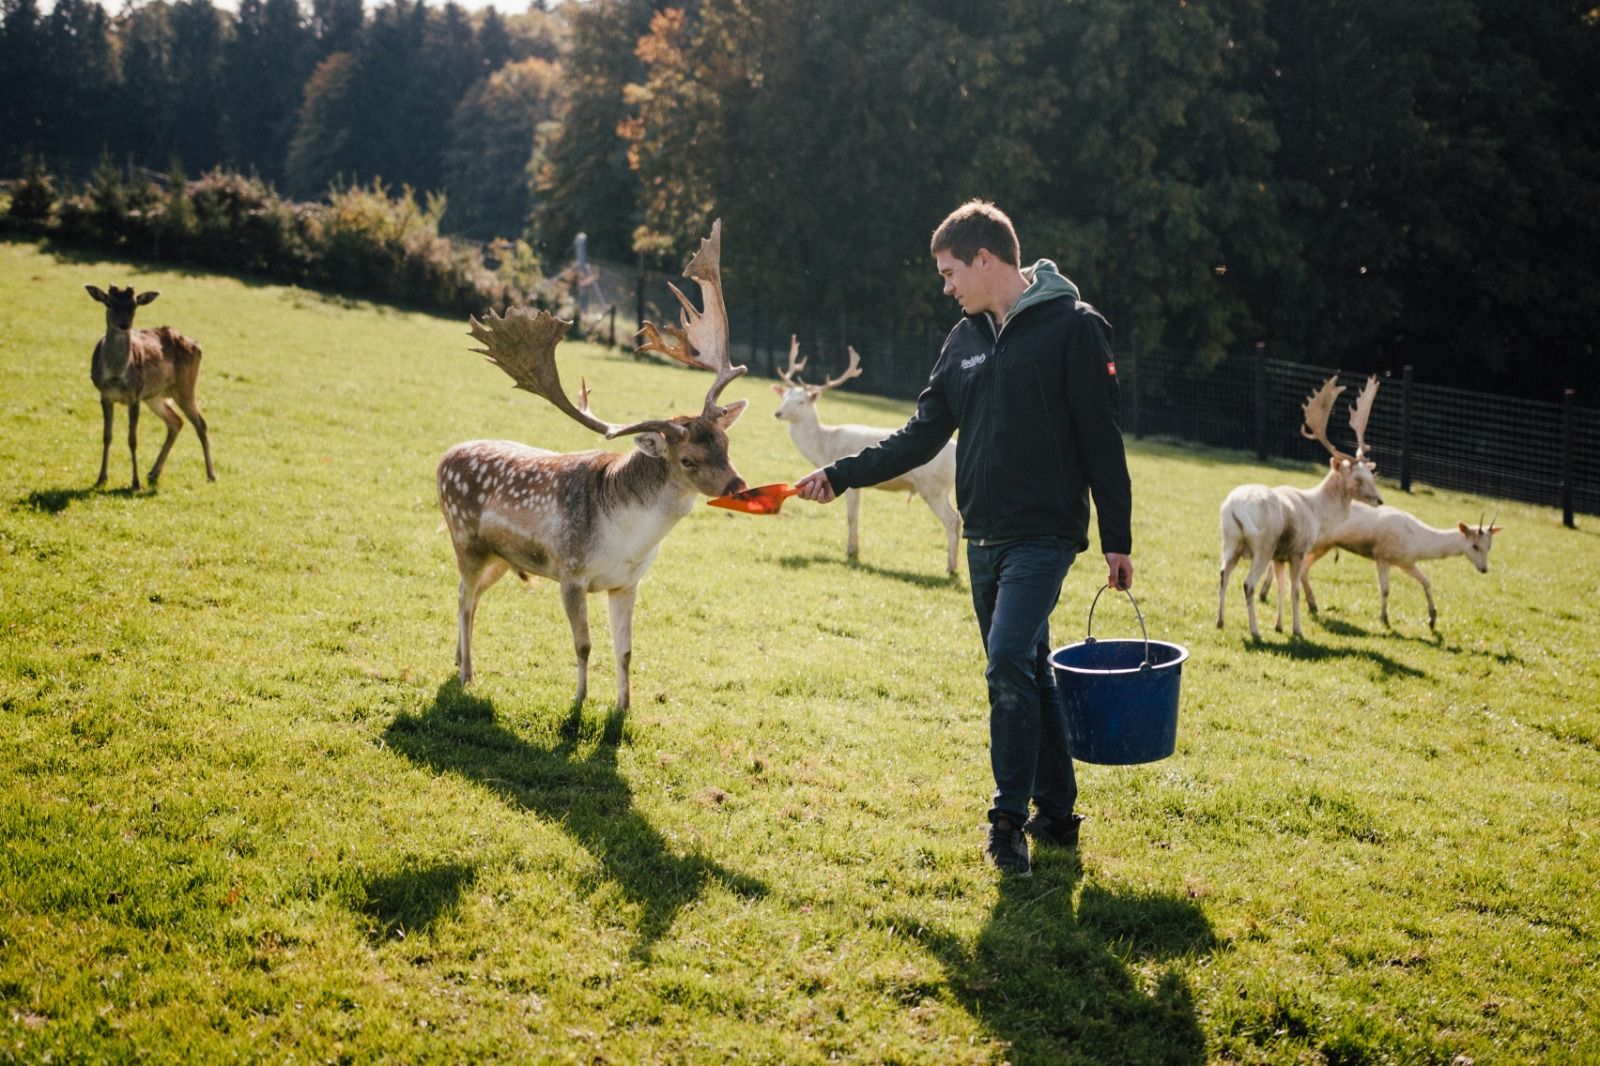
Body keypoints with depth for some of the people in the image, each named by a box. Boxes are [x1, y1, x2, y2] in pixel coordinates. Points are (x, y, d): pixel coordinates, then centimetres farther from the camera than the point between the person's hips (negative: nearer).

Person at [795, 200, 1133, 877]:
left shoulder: (1072, 326, -9)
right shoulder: (966, 339, 12)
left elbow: (1101, 440, -9)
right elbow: (922, 435, 14)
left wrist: (1117, 541, -10)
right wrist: (839, 475, 7)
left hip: (1043, 536, -7)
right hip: (984, 536, 7)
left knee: (1008, 664, -17)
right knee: (1025, 673, 12)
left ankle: (1010, 819, -4)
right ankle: (1056, 813, 22)